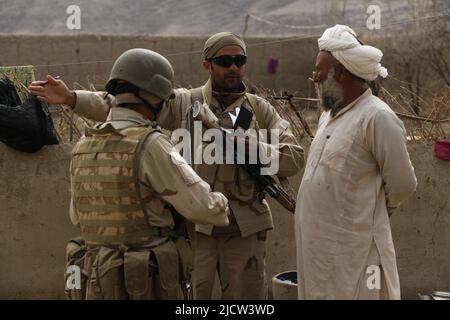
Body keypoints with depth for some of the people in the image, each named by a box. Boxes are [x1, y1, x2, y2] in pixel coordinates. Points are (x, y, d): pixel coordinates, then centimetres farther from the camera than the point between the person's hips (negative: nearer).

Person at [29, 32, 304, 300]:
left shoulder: (261, 110, 8)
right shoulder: (183, 103, 3)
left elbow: (294, 159, 1)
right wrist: (71, 98, -20)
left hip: (246, 229, 2)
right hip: (194, 226, -2)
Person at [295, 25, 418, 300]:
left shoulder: (377, 118, -15)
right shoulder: (329, 116, 12)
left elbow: (402, 184, -10)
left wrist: (371, 213, 5)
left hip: (353, 252, -8)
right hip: (319, 246, 8)